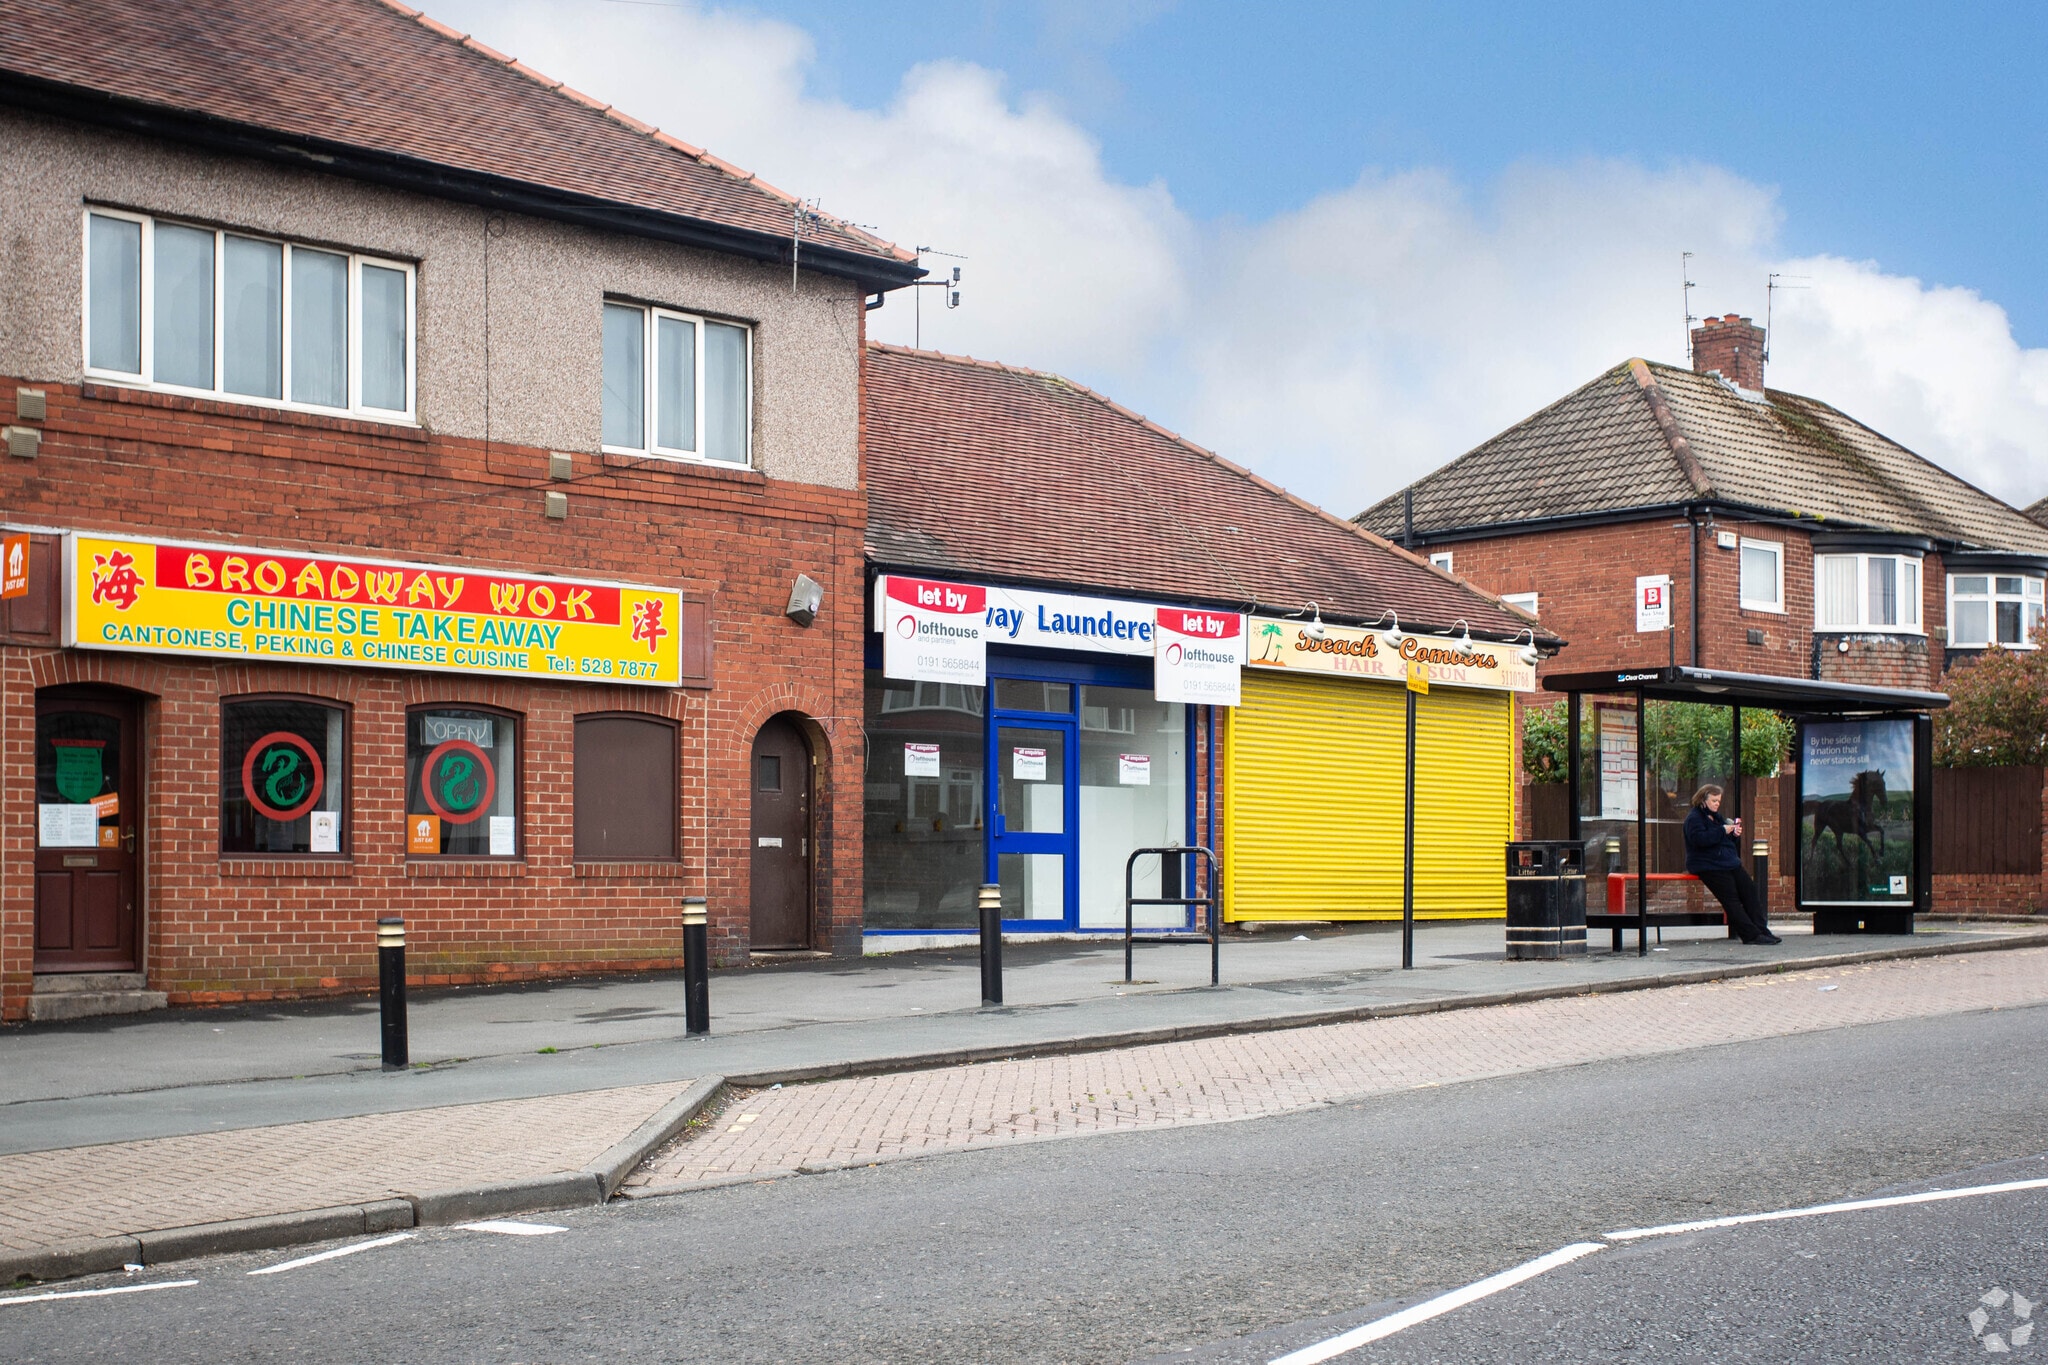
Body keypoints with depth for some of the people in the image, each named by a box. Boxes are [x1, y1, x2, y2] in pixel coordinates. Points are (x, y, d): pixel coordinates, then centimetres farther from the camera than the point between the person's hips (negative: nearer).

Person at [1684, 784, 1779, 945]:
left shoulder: (1716, 816, 23)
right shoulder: (1694, 818, -6)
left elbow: (1728, 841, 30)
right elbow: (1699, 839, -25)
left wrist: (1735, 834, 7)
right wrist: (1723, 831, -22)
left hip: (1728, 863, 9)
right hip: (1708, 867, -9)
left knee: (1750, 890, -5)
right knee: (1731, 898, -15)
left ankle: (1761, 930, -7)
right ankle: (1751, 934, -16)